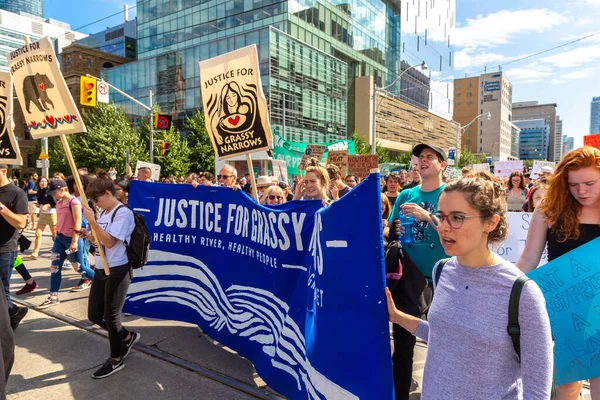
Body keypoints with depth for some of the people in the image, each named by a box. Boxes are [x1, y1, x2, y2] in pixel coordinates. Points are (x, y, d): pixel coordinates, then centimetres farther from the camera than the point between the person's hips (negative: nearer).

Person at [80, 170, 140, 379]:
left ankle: (116, 360, 23)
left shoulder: (123, 213, -15)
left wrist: (92, 221, -22)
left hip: (117, 272, -9)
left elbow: (110, 242, -23)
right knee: (94, 315, 12)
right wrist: (88, 236, 0)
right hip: (101, 270, 9)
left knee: (110, 316, 3)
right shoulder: (104, 213, 11)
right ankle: (127, 337, 35)